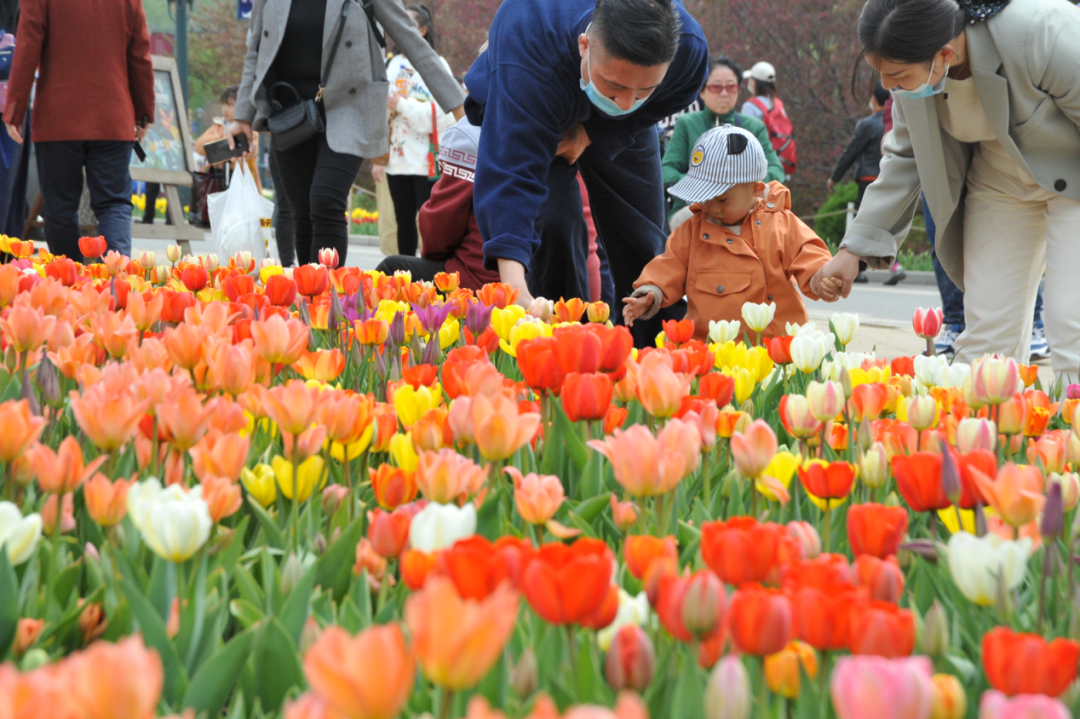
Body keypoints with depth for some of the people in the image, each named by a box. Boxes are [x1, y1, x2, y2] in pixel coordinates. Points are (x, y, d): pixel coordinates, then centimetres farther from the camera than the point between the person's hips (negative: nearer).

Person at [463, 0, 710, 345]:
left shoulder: (690, 49, -36)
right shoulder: (531, 48, -48)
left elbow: (662, 104, -12)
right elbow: (510, 172, -54)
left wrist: (590, 135, -28)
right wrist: (515, 287, -65)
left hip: (620, 129, 3)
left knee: (642, 243, 2)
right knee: (555, 236, -19)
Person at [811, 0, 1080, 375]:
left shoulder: (1043, 34, -33)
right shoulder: (911, 70, -13)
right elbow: (905, 157, 0)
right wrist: (855, 247, -4)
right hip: (1001, 186, 5)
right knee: (987, 333, 0)